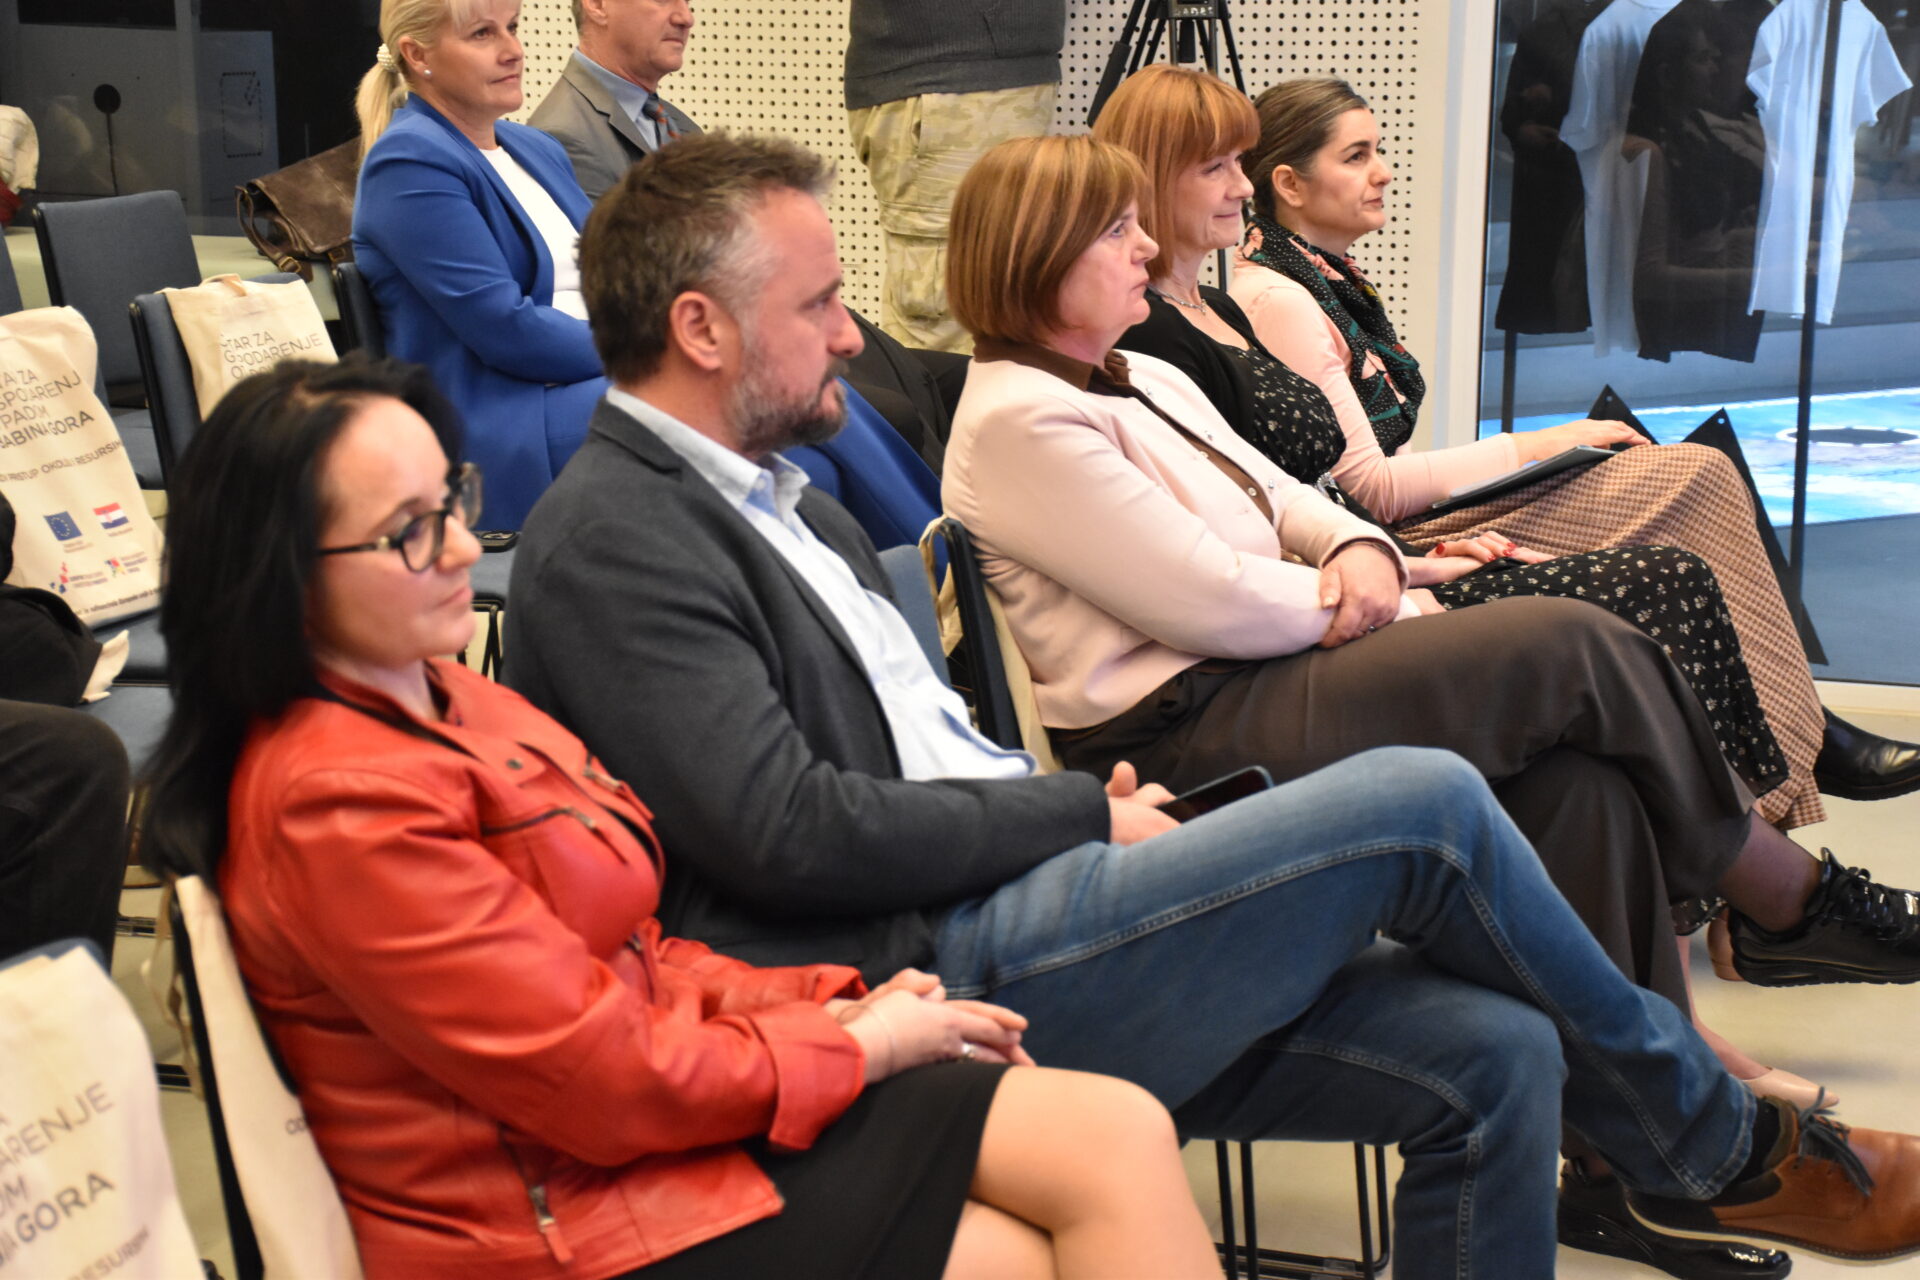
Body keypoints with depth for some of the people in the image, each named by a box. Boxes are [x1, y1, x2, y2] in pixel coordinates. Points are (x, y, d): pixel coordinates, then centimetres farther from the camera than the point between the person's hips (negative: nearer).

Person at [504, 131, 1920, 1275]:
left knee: (1492, 1055, -3)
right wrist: (1084, 813, -9)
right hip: (931, 983, -9)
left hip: (1003, 911, 9)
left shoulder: (781, 497, 21)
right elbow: (789, 831, -19)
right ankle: (1709, 1132, 12)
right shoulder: (610, 539, -10)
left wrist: (1085, 809, 5)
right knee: (1420, 802, -12)